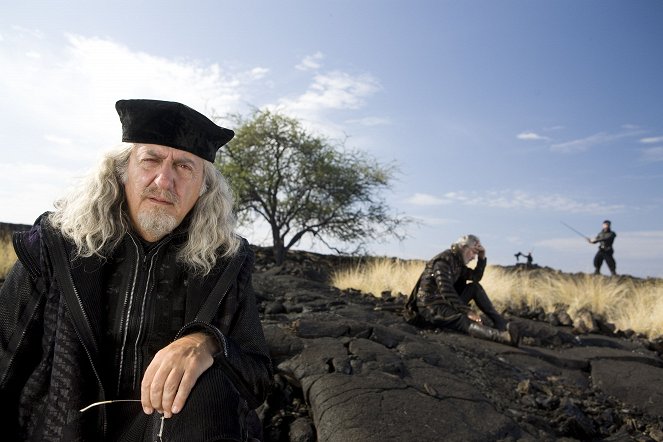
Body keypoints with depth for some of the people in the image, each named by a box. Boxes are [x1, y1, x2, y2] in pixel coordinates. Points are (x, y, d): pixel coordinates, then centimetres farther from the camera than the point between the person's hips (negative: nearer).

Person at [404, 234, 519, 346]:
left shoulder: (457, 262, 14)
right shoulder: (444, 260, -16)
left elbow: (476, 277, 16)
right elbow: (446, 291, -25)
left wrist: (482, 258, 5)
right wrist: (467, 311, -27)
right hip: (431, 308, -10)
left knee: (475, 287, 2)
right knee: (467, 321, -33)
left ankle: (501, 323, -7)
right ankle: (504, 336, -57)